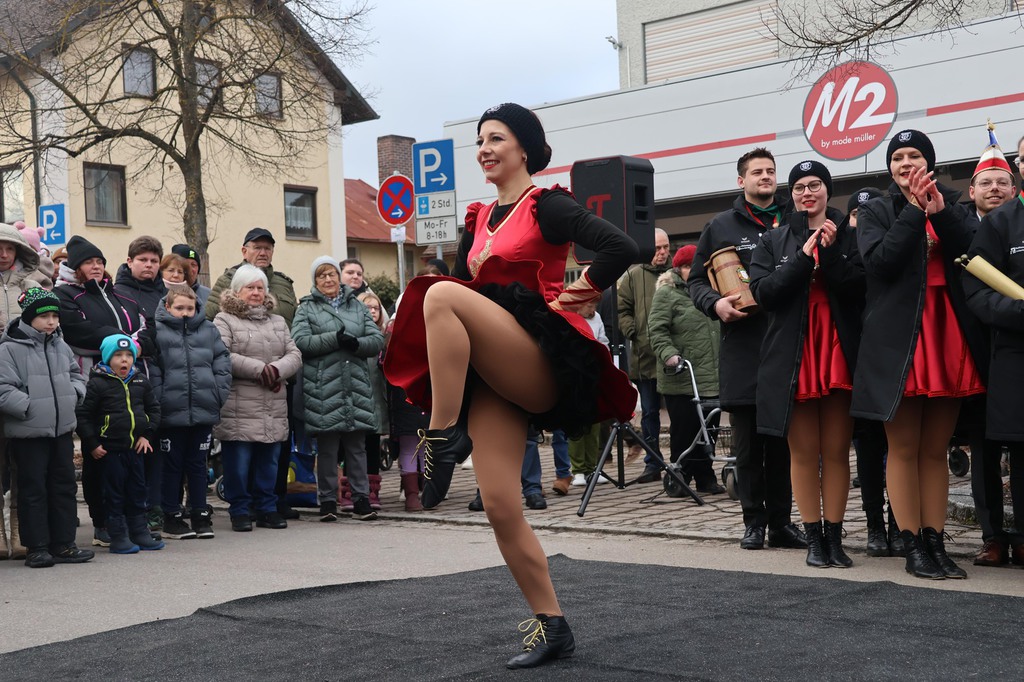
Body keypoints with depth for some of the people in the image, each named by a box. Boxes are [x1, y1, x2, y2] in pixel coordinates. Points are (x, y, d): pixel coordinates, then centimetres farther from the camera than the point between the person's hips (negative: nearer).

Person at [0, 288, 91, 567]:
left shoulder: (61, 347, 9)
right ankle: (37, 547, 10)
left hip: (62, 429, 7)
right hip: (28, 432, -6)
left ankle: (63, 544, 20)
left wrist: (73, 394, 2)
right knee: (33, 489, 2)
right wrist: (30, 407, -20)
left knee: (65, 486, 10)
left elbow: (76, 375, 21)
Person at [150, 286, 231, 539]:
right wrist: (159, 400, -15)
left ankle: (200, 514, 21)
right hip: (172, 411, -3)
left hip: (204, 411, 3)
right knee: (173, 465, 8)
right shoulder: (157, 331, -4)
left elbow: (222, 361, 8)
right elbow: (150, 369, -8)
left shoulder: (208, 330, 8)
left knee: (198, 463, 13)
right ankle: (172, 516, 17)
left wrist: (219, 393, -1)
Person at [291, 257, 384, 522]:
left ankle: (360, 498, 11)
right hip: (323, 388, -2)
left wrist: (356, 343, -12)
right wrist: (335, 338, -14)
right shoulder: (307, 309, 8)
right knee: (327, 448, 2)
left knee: (357, 446, 5)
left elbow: (378, 340, 8)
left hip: (356, 387, 3)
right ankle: (327, 500, 10)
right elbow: (300, 341, -8)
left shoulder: (357, 307, 17)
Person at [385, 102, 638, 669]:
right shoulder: (478, 220, 20)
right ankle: (550, 624, 10)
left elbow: (620, 248, -16)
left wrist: (574, 296, -7)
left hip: (539, 362, -7)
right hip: (492, 374, 7)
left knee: (442, 295, -28)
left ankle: (442, 439, -25)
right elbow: (467, 279, 23)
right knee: (499, 505, -3)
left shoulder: (546, 206, -2)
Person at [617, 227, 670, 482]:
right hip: (645, 357, 1)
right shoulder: (633, 276, 5)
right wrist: (633, 334, -8)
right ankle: (652, 464, 16)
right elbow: (623, 310, 6)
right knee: (650, 412, 9)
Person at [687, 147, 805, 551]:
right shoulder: (722, 226, 10)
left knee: (783, 441, 4)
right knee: (748, 444, 3)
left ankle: (781, 521, 12)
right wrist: (715, 303, -8)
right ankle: (754, 521, 12)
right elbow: (695, 280, 11)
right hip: (742, 349, -1)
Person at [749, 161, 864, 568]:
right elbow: (763, 291, -5)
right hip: (792, 359, 0)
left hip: (839, 354, 0)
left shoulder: (848, 237, 7)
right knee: (803, 452, 2)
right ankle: (814, 538, 9)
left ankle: (834, 537, 11)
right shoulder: (773, 242, 10)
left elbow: (859, 289, -5)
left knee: (836, 451, 3)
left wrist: (830, 253, -15)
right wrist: (805, 257, -10)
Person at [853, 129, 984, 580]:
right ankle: (913, 546, 3)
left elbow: (973, 257, -2)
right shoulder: (876, 211, 7)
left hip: (947, 336, 3)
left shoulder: (951, 205, 14)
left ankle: (935, 542, 10)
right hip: (898, 339, -3)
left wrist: (940, 213, -12)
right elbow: (879, 260, -10)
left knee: (936, 449, 6)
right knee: (904, 447, -2)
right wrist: (914, 210, -11)